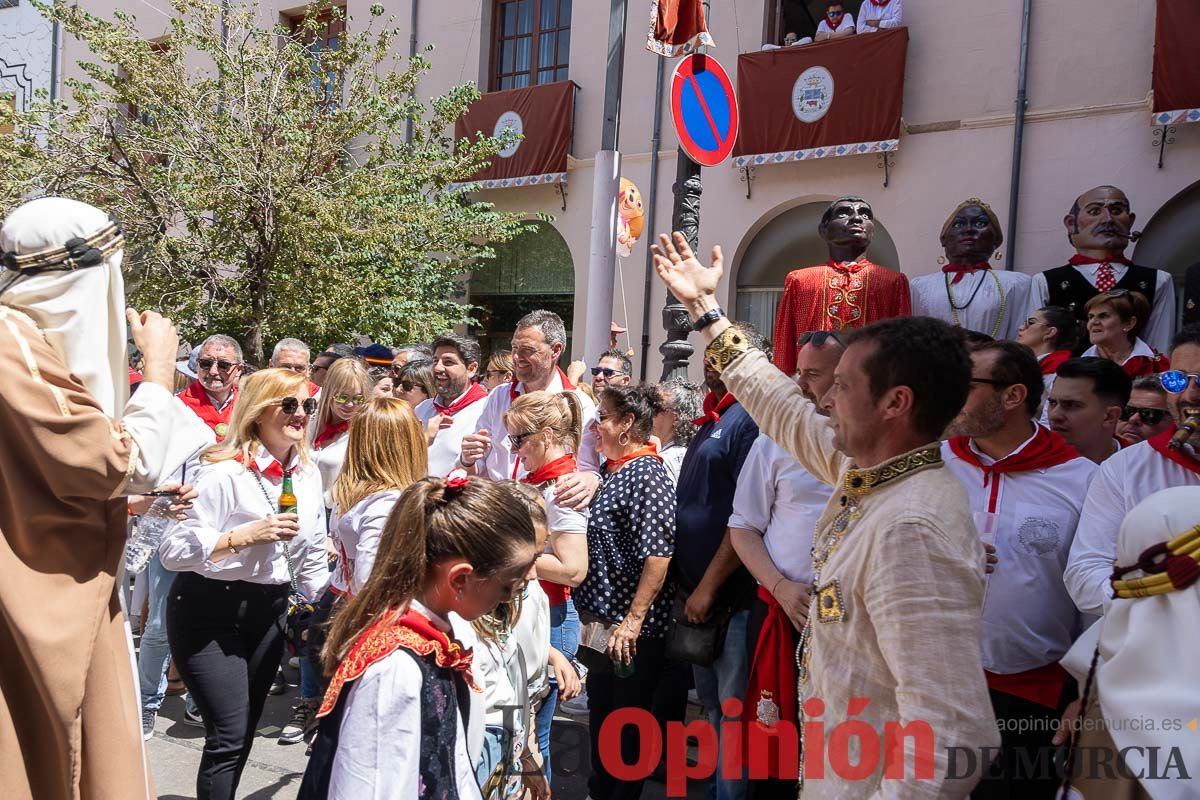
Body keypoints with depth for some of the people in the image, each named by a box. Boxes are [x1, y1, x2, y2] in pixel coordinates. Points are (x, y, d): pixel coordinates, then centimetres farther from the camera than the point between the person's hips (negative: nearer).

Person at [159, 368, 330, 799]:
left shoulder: (308, 473, 3)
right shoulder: (225, 473, -18)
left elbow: (313, 554, 13)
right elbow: (172, 550, -22)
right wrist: (245, 535, -28)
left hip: (269, 609, 7)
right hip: (210, 611, -6)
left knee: (246, 731, 17)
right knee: (229, 739, -5)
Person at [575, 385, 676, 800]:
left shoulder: (646, 475, -18)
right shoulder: (611, 470, 10)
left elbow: (658, 555, -24)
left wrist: (632, 622, -24)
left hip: (633, 630, -9)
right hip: (603, 619, 9)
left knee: (628, 720, 7)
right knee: (600, 711, 21)